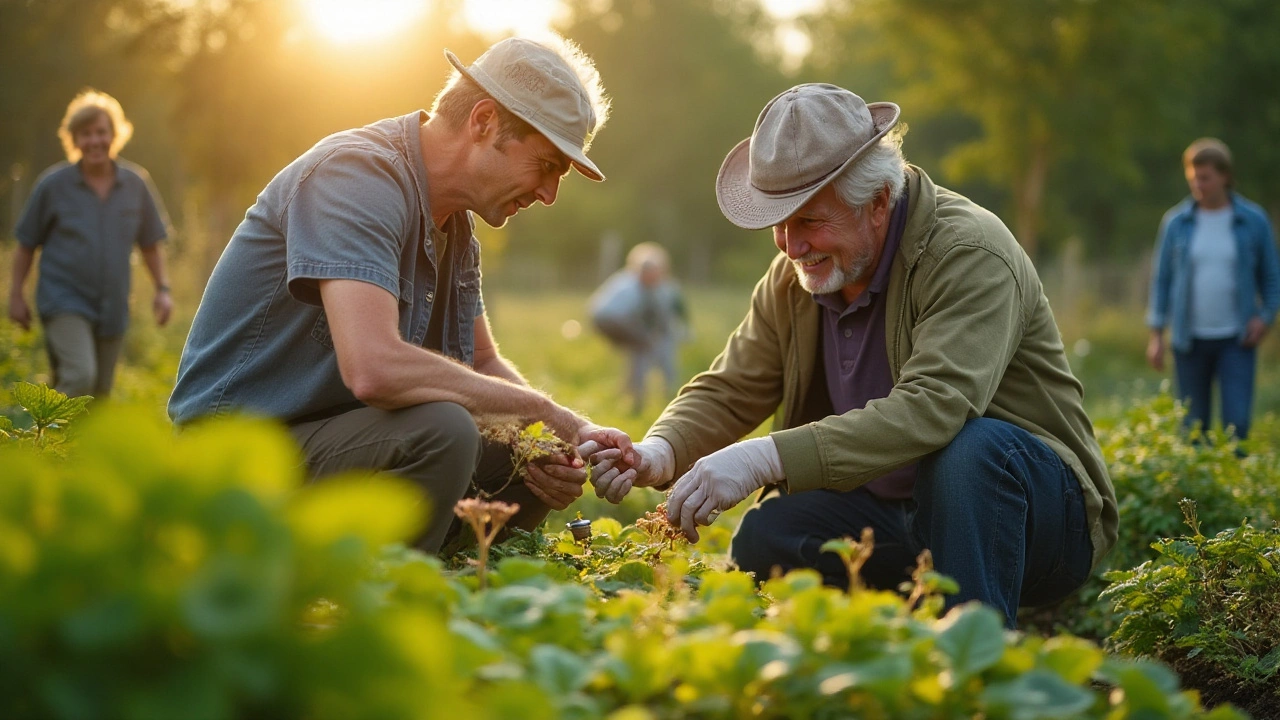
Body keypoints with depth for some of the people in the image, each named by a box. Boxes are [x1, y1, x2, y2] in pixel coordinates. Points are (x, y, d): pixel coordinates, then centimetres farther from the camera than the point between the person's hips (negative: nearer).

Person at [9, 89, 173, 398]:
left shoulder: (136, 184, 2)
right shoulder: (53, 185, -5)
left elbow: (150, 243, 12)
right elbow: (26, 244, 4)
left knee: (99, 394, 10)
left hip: (113, 307, 4)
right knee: (79, 377, -24)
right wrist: (16, 294, 3)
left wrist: (163, 289, 4)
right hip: (64, 300, -4)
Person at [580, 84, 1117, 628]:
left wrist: (764, 458, -43)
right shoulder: (793, 277, 2)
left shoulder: (969, 255, -22)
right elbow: (729, 392, 4)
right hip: (894, 512, 6)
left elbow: (932, 410, -36)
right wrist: (659, 452, -20)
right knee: (761, 541, -17)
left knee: (968, 449, -36)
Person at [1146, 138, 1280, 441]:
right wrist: (1156, 334, 4)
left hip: (1237, 339, -1)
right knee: (1194, 425, 6)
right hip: (1190, 339, 1)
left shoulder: (1253, 220, 1)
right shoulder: (1176, 222, 3)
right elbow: (1161, 278, 8)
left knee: (1237, 422, -12)